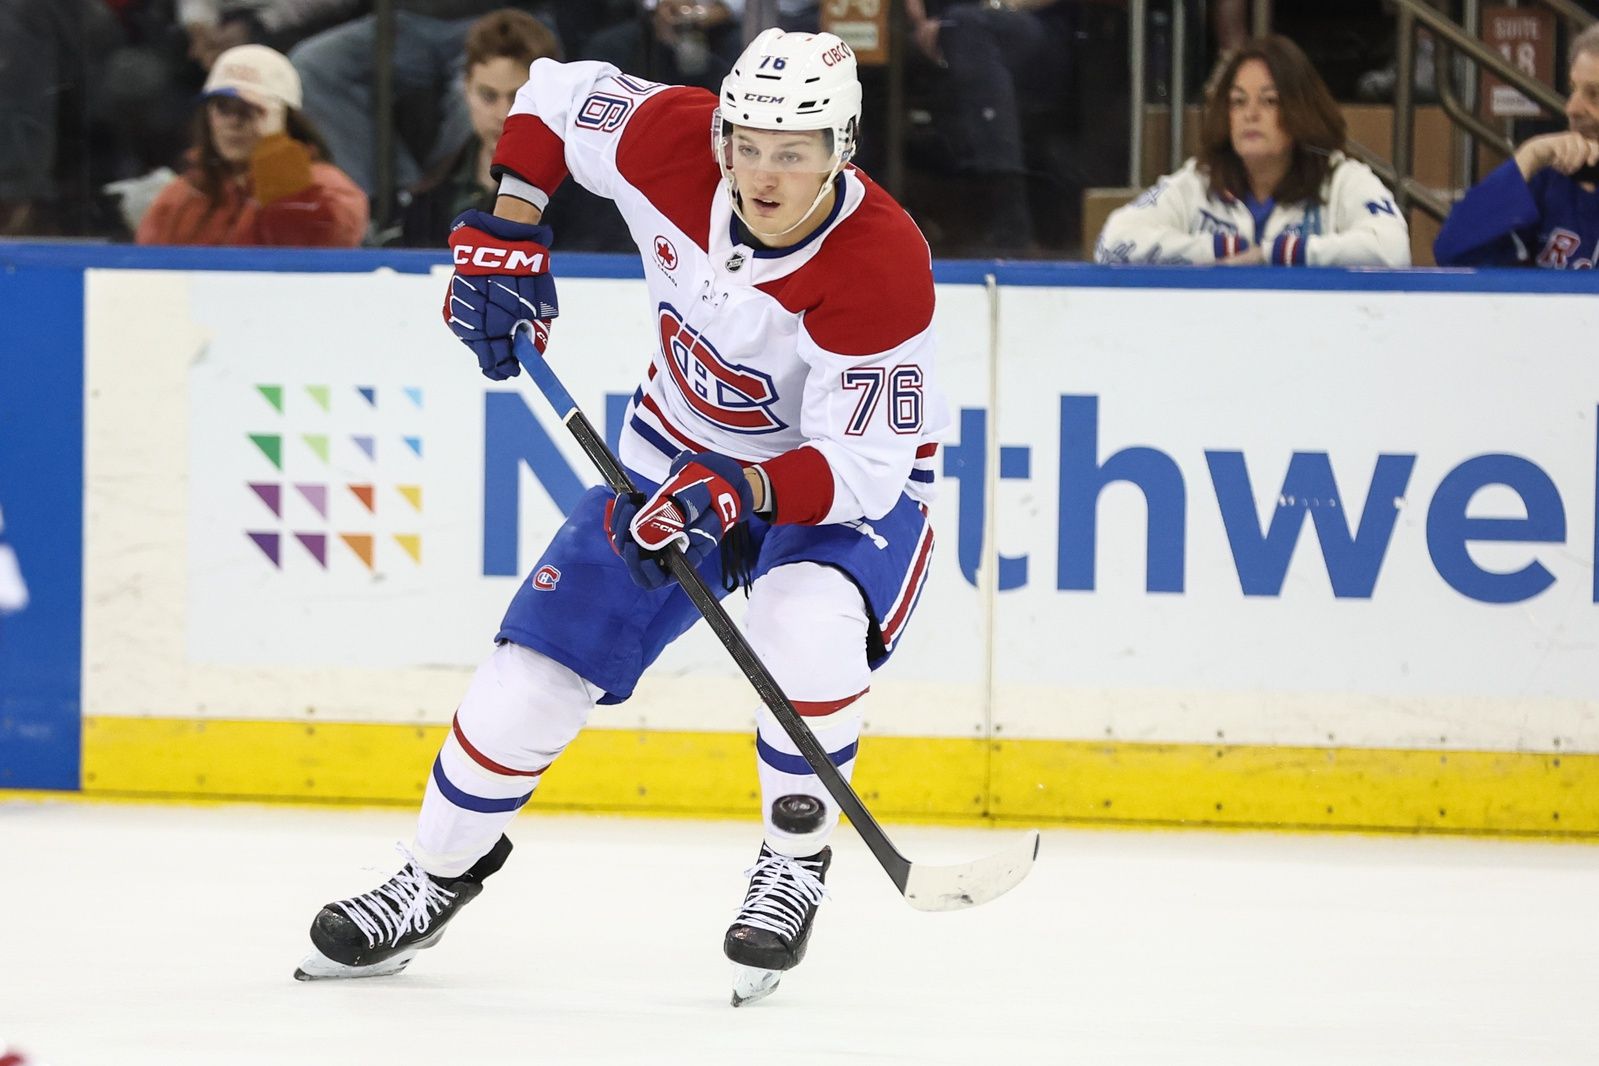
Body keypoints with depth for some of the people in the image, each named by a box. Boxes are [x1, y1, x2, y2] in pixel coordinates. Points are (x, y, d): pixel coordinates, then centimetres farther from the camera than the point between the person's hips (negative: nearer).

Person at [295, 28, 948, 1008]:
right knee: (538, 667, -2)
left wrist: (742, 492, -47)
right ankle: (441, 873, 22)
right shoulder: (669, 142, -24)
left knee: (809, 627, -35)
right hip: (683, 449, 4)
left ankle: (798, 865, -11)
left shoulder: (882, 269, -34)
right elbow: (557, 93, -2)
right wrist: (507, 230, -11)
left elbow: (859, 465, -32)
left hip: (856, 475, -4)